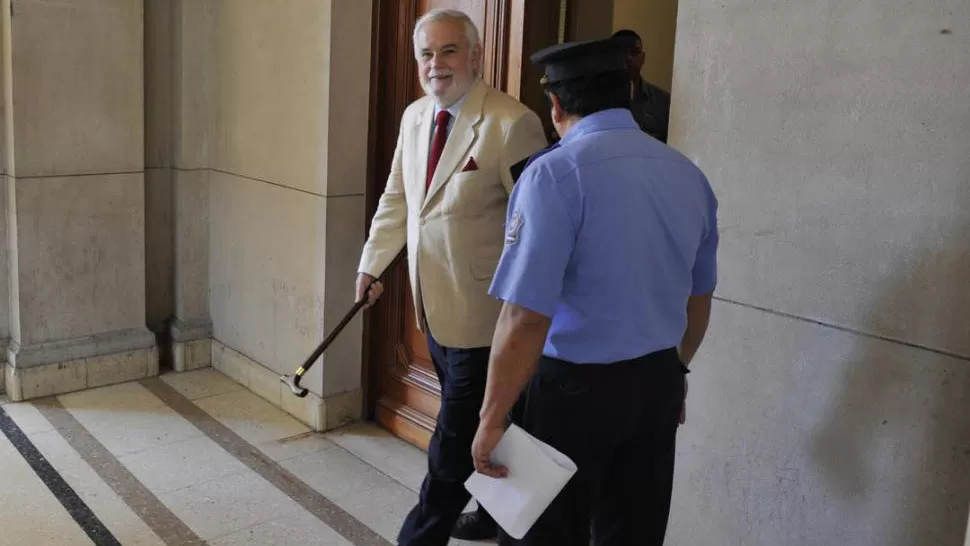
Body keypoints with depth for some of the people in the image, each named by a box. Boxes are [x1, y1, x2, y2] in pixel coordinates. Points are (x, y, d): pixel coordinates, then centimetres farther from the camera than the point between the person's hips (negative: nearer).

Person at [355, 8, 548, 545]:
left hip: (481, 310, -7)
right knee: (474, 423, 22)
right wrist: (371, 263, 11)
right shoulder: (414, 116, 8)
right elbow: (396, 198, 16)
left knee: (455, 438, 2)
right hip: (433, 305, 8)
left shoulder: (513, 123, -16)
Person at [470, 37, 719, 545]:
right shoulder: (689, 175, 4)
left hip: (574, 387, -6)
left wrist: (492, 418, -15)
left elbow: (526, 318, -24)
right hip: (657, 385, 7)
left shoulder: (556, 173, -18)